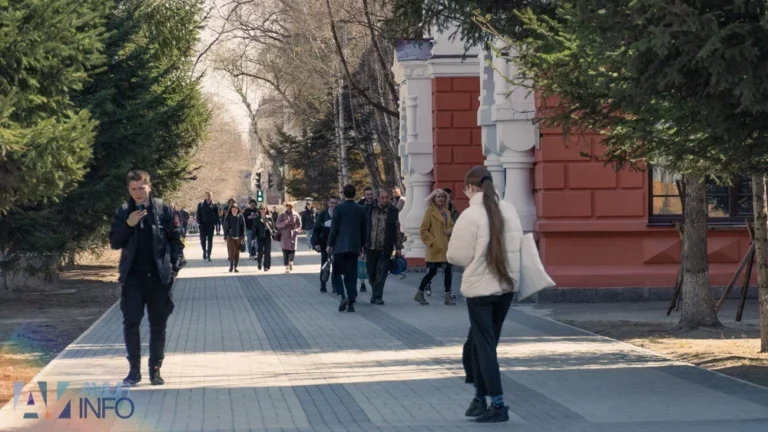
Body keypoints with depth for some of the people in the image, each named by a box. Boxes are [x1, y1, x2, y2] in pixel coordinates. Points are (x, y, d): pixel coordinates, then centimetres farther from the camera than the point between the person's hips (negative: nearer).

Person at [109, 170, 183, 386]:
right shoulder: (123, 213, 5)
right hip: (133, 277, 1)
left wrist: (174, 267, -6)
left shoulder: (164, 210, 0)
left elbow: (176, 240, 2)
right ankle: (134, 369, 5)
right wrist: (128, 225, -12)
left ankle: (155, 369, 14)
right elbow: (114, 243, 3)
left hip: (159, 276, -1)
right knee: (130, 322, -3)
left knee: (158, 325, 5)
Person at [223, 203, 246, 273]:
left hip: (238, 237, 1)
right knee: (231, 251, -8)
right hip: (230, 237, -1)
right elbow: (225, 227, 3)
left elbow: (243, 226, 1)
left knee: (237, 252, 5)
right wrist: (225, 236, 0)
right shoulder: (228, 217, -1)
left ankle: (235, 267, 15)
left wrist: (243, 236, -3)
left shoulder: (240, 216, -1)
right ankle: (231, 266, 5)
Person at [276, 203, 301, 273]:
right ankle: (287, 267, 1)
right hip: (285, 235, -1)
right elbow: (278, 224, -1)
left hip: (293, 235, 1)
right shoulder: (282, 215, 2)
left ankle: (291, 261, 30)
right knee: (285, 251, -5)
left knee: (292, 251, -2)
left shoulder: (295, 215, 4)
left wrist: (296, 230, -9)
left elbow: (299, 225, 9)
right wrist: (284, 223, -19)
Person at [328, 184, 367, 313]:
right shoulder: (361, 209, 4)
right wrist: (361, 246, 18)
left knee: (336, 273, 6)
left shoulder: (339, 208, -8)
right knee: (351, 275, 6)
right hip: (354, 246, 3)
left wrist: (329, 244, 0)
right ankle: (351, 303, 2)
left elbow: (334, 228, -9)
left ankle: (343, 296, -14)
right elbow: (363, 229, 9)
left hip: (340, 246, -3)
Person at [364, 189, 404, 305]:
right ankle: (375, 292, 30)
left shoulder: (393, 211, 1)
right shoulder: (369, 209, 3)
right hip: (370, 247, 2)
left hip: (385, 248, -2)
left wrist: (398, 247, 3)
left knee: (381, 273, -6)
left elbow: (397, 230, 5)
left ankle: (377, 296, -2)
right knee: (371, 272, 10)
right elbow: (363, 226, 8)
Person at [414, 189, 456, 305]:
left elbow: (452, 226, 21)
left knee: (449, 270, 3)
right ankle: (419, 293, 13)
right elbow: (424, 230, -9)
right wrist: (432, 242, -14)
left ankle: (448, 296, 10)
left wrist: (451, 230, -2)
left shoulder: (446, 211, 13)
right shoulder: (430, 211, -7)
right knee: (432, 272, -2)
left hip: (446, 247, 6)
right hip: (436, 248, -6)